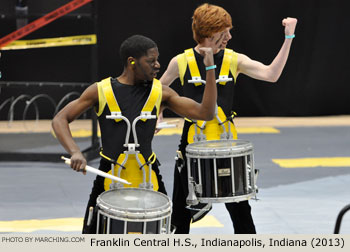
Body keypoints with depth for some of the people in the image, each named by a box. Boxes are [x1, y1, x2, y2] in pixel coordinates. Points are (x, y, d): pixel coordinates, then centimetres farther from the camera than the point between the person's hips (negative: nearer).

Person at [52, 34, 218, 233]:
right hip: (110, 177, -2)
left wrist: (210, 68, -11)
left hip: (147, 177, 2)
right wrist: (75, 152, -21)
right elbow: (60, 120, -3)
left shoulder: (160, 92, 0)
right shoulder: (101, 91, -4)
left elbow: (206, 113, -5)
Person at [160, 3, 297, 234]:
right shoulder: (181, 62, -2)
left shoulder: (234, 60, -1)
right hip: (193, 143, 0)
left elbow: (271, 74, -15)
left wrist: (288, 38, -21)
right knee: (183, 208, 9)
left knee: (239, 206, 3)